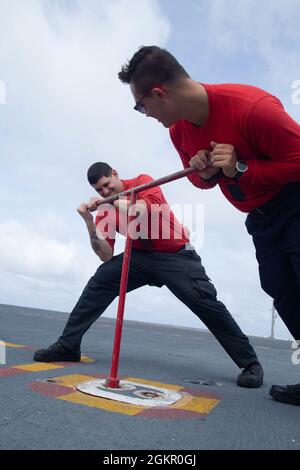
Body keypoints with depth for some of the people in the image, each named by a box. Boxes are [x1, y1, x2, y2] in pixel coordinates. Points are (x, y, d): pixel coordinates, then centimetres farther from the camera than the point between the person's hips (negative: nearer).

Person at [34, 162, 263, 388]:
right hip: (141, 257, 4)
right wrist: (89, 221, -20)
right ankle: (67, 346, -1)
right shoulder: (105, 210, 0)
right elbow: (106, 255, -10)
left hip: (176, 256, -3)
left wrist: (118, 203, -22)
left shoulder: (143, 181, -7)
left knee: (204, 300, -21)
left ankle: (250, 363, -7)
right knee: (99, 281, -12)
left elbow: (147, 210, -29)